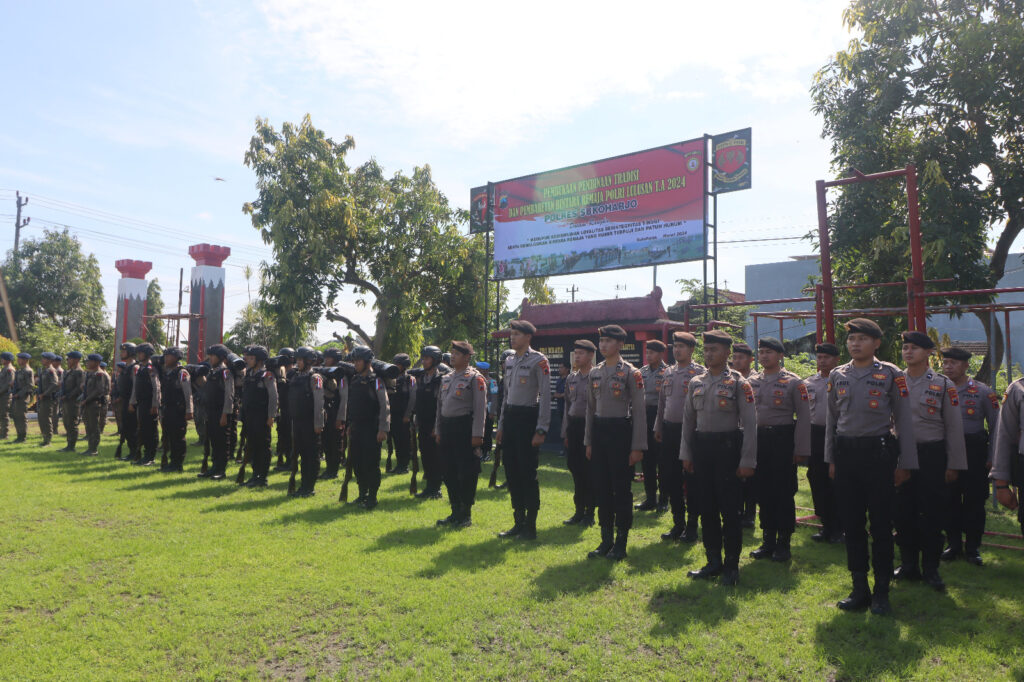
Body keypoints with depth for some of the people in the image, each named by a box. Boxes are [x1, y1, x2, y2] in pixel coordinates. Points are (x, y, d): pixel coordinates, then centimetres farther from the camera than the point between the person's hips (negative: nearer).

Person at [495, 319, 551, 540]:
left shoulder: (539, 361, -9)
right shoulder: (510, 362, 14)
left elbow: (545, 396, -13)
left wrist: (541, 430, -17)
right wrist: (501, 426, 17)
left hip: (528, 418, -8)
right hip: (510, 416, 8)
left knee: (528, 474, -3)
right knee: (512, 472, 11)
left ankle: (530, 527, 7)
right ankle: (519, 523, 22)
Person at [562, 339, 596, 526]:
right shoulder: (571, 378, 12)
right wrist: (566, 432, 13)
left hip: (590, 427, -6)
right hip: (573, 427, 6)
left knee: (589, 471, 1)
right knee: (575, 469, 9)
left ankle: (589, 514, 13)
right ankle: (579, 511, 21)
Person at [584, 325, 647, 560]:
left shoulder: (631, 373, -6)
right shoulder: (594, 373, 10)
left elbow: (639, 411, -8)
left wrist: (638, 447, -12)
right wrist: (588, 441, 13)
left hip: (621, 431, -5)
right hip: (599, 431, 5)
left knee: (621, 489, 1)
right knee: (602, 488, 9)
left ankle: (621, 543, 13)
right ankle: (606, 540, 21)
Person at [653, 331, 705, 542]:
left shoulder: (700, 373, -7)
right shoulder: (668, 373, 12)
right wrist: (658, 428, 16)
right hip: (669, 430, 6)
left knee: (691, 481, 2)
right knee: (670, 479, 10)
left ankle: (692, 526, 14)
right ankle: (678, 523, 23)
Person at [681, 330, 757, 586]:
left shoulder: (738, 383, -6)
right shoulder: (696, 383, 9)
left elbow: (750, 424, -8)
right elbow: (688, 420, 13)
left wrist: (747, 461, -11)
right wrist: (686, 454, 10)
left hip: (727, 447, -5)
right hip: (701, 448, 5)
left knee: (729, 509, 1)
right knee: (707, 509, 11)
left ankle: (731, 567, 14)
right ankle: (713, 562, 24)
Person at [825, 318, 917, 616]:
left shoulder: (891, 374, -2)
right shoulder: (837, 375, 8)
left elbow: (904, 420, -1)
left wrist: (905, 463, -3)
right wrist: (831, 459, 10)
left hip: (879, 452, -3)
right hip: (845, 453, 4)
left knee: (881, 524, 3)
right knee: (852, 524, 8)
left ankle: (881, 592, 16)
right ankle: (859, 589, 19)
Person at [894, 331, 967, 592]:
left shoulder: (943, 385, 0)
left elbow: (954, 427, 1)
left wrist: (954, 464, -2)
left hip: (932, 456, -2)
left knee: (932, 513, 3)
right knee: (903, 513, 6)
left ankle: (931, 568, 16)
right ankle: (908, 565, 19)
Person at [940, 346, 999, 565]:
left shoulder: (983, 392, -1)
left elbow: (995, 427, 3)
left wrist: (991, 457, -1)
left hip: (974, 451, -2)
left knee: (975, 500, 3)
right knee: (949, 500, 6)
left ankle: (973, 547, 15)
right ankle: (953, 544, 18)